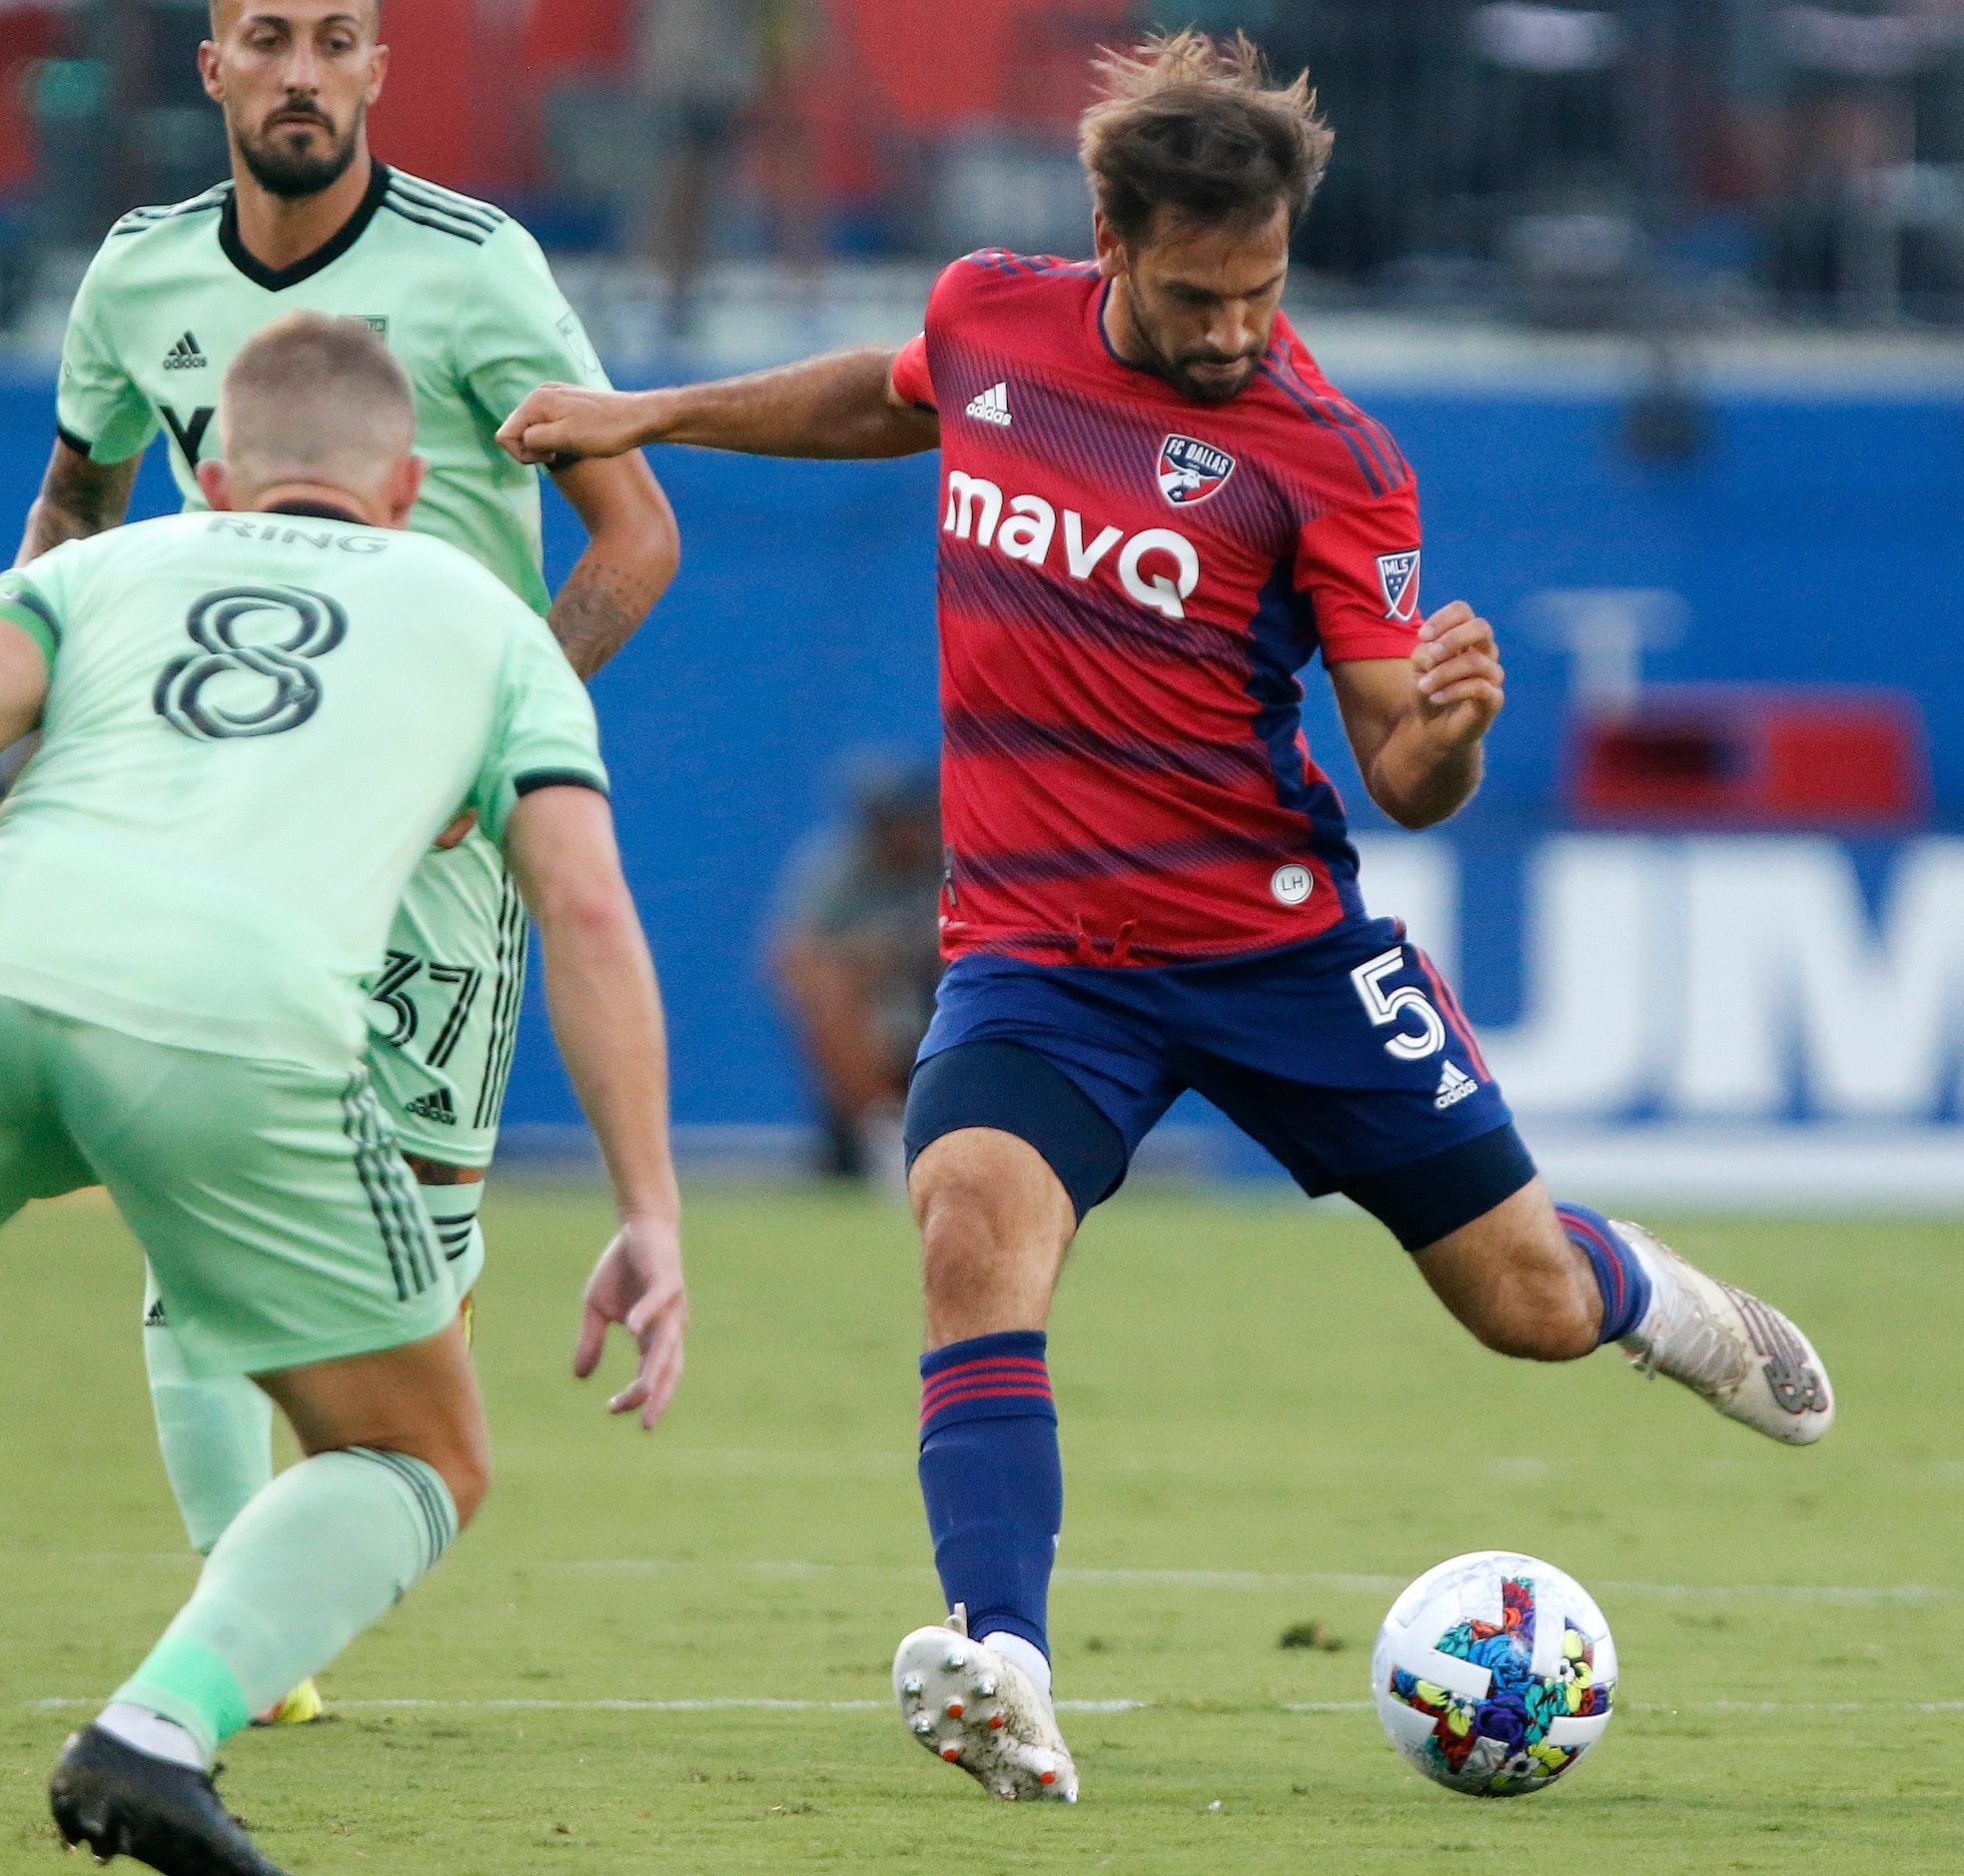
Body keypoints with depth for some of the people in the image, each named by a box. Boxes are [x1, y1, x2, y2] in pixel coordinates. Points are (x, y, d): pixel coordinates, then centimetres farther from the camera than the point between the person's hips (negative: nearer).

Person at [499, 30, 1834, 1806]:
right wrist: (645, 415, 26)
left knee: (1531, 1307, 6)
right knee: (975, 1227, -29)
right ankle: (1004, 1684, -37)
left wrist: (1445, 726, -32)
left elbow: (1407, 778, -10)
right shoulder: (987, 317, -1)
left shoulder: (1323, 452, -11)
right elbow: (889, 400, 26)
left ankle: (1641, 1292, 45)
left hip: (1276, 936, -2)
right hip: (1034, 949, 2)